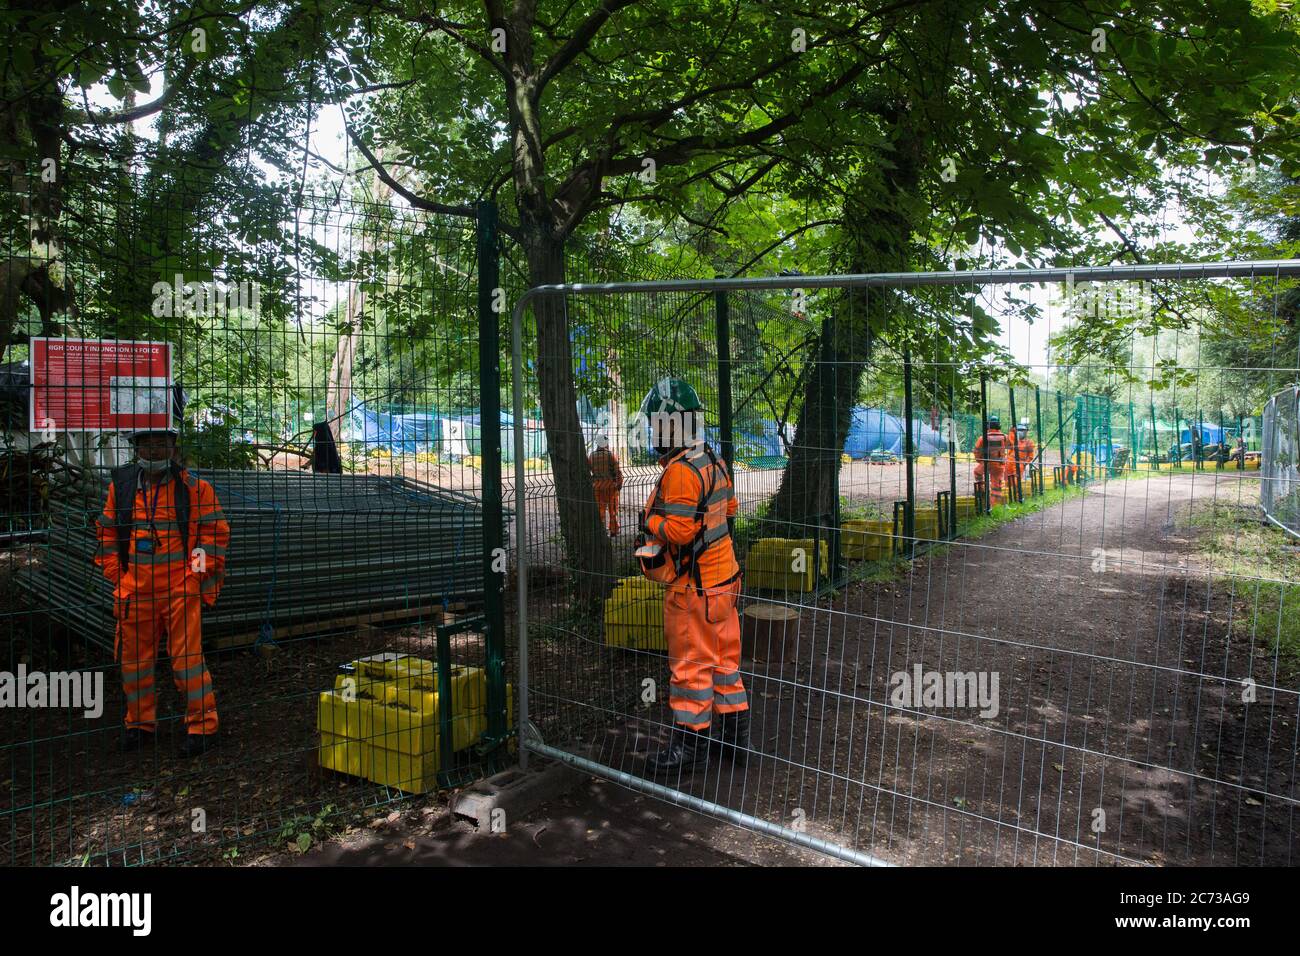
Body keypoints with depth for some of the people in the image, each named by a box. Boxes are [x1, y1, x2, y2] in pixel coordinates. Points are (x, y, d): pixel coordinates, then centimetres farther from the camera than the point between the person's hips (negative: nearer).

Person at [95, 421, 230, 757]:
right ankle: (140, 723, 30)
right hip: (135, 590, 4)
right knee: (134, 657, 13)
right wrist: (116, 575, 7)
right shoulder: (120, 485, 7)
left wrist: (196, 572, -7)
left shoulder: (193, 487, -3)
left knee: (187, 657, -3)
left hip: (180, 588, -4)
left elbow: (216, 530, -1)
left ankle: (202, 725, 10)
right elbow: (107, 533, 15)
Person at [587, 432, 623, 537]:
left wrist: (591, 482, 19)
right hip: (611, 485, -3)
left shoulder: (592, 456, 1)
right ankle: (614, 531, 11)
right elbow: (618, 471, -9)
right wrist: (620, 484, 2)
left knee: (600, 509, 10)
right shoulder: (612, 455, -9)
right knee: (613, 509, 7)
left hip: (597, 486, 3)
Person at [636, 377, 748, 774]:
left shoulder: (680, 472, -22)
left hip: (693, 586, -9)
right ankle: (736, 736, 27)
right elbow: (729, 507, 19)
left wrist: (650, 520, -8)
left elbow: (678, 530, -24)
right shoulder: (715, 463, 6)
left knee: (692, 664, 4)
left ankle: (691, 742, 16)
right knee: (724, 658, 17)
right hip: (723, 576, 9)